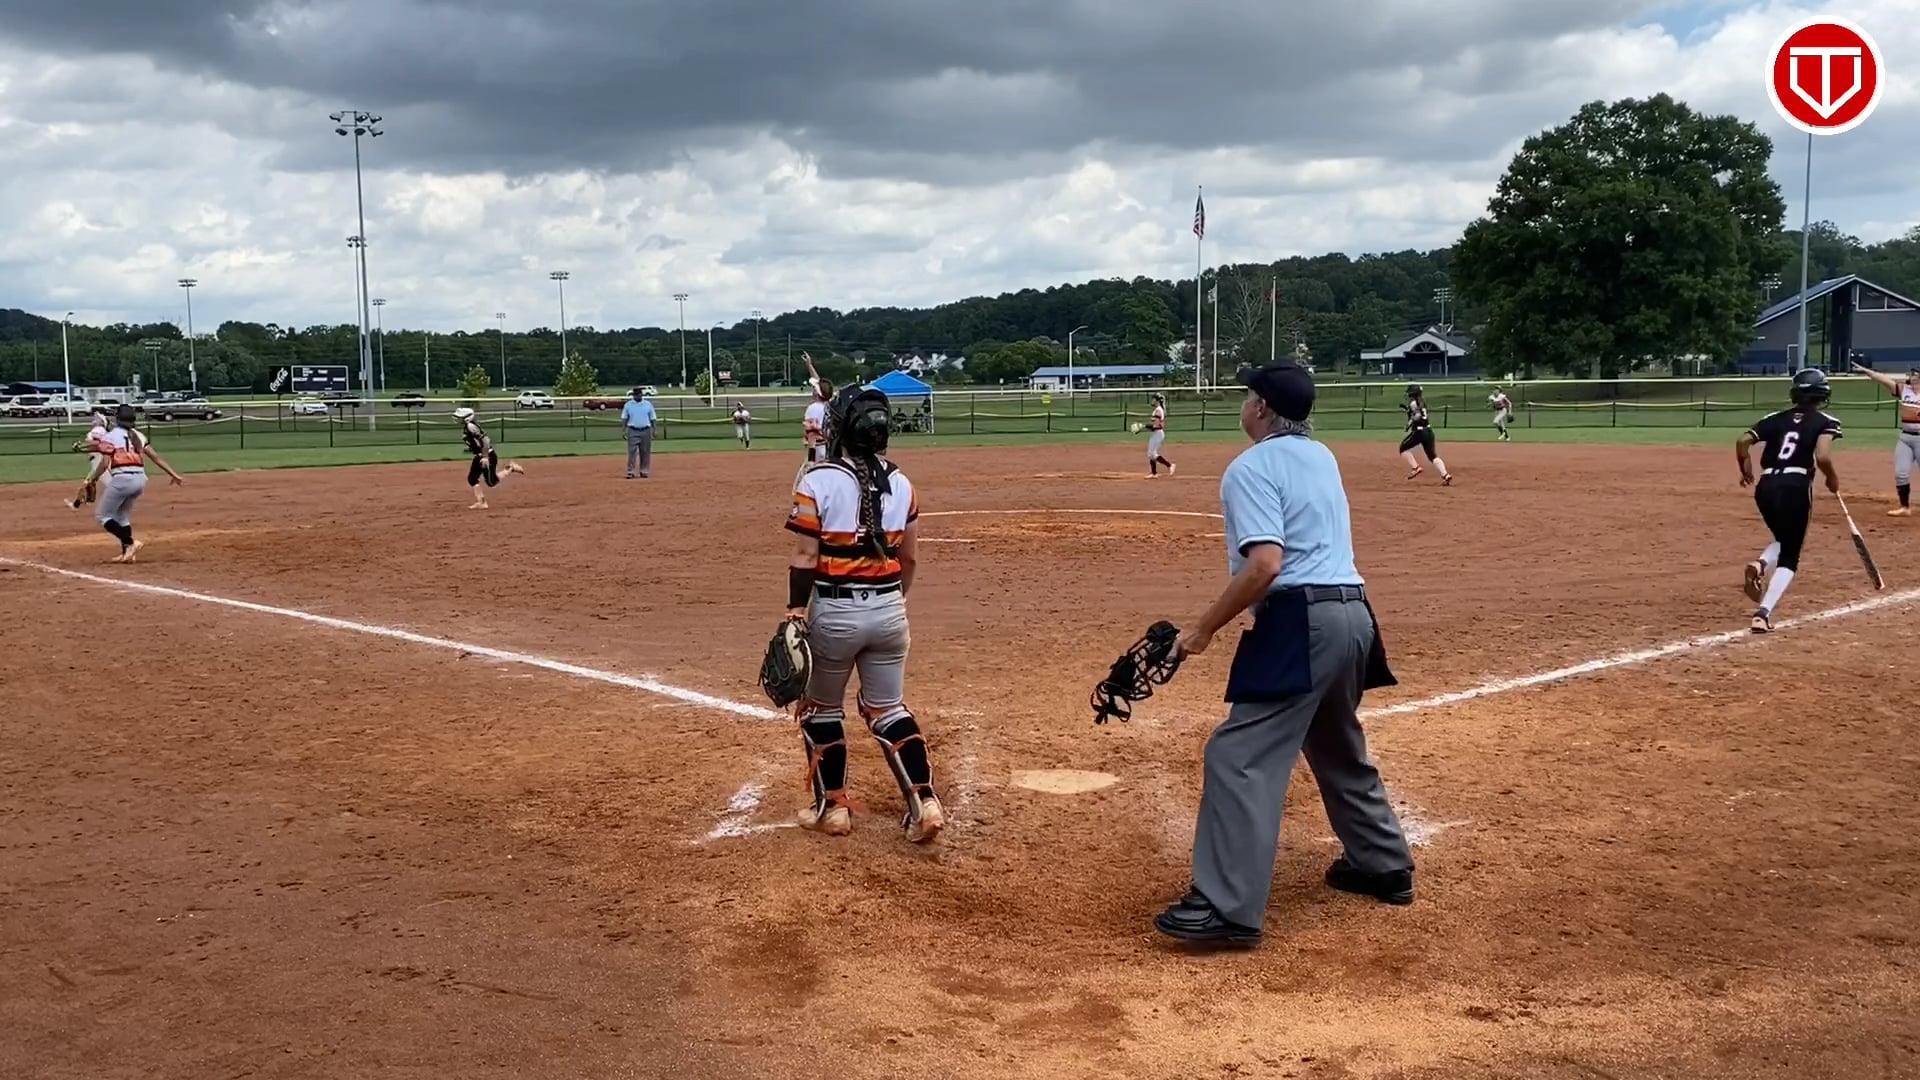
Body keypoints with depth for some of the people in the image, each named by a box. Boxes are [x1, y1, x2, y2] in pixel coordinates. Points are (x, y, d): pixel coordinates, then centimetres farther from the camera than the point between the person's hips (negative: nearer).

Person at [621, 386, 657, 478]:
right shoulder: (628, 405, 5)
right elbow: (624, 419, 5)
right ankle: (630, 471, -8)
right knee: (632, 451, -8)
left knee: (645, 452, 3)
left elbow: (652, 419, 8)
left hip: (645, 431, 1)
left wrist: (654, 431, 1)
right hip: (633, 431, -1)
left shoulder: (648, 404, 7)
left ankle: (644, 471, 11)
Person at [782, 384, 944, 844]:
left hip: (835, 611, -4)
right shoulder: (901, 484, 3)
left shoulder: (818, 481, -13)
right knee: (890, 709, 15)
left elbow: (805, 558, -15)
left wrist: (795, 614, -9)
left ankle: (833, 806, 20)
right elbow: (910, 557, 10)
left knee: (821, 709, 16)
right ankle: (924, 801, 4)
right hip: (889, 610, 4)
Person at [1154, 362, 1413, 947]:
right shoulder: (1322, 456, 17)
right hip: (1352, 616, 9)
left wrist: (1203, 628, -15)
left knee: (1241, 758, -10)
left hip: (1300, 623, -9)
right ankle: (1383, 866, 39)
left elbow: (1265, 564, -21)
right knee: (1339, 749, 27)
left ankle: (1229, 907, -16)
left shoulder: (1252, 467, -8)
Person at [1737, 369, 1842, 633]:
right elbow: (1822, 457, -14)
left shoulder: (1777, 419, 15)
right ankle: (1763, 613, -15)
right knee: (1789, 557, 4)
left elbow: (1742, 441, 5)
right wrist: (1833, 479, 5)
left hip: (1765, 486, 4)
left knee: (1783, 541, 28)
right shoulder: (1825, 422, 3)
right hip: (1795, 487, -4)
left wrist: (1746, 472, 21)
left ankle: (1760, 565, -6)